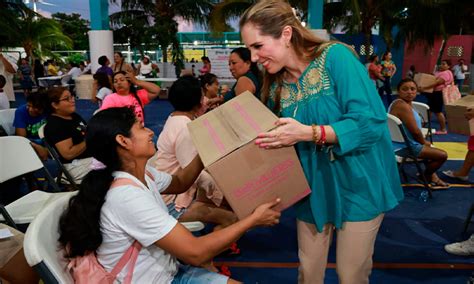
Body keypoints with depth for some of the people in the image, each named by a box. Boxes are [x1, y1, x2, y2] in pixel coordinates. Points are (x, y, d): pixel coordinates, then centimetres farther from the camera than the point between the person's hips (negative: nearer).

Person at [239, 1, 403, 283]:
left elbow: (372, 121, -24)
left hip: (357, 184, -4)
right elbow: (279, 142, 6)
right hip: (313, 188, 5)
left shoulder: (335, 56, -16)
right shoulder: (276, 85, 0)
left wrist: (308, 132, -31)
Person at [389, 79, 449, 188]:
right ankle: (426, 176, 23)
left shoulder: (399, 103, 8)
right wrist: (423, 142, -7)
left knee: (430, 147, 34)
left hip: (403, 142, 11)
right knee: (442, 155, -1)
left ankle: (432, 176, 40)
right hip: (405, 147, -11)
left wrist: (423, 141, 9)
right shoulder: (403, 106, -26)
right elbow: (415, 131, -26)